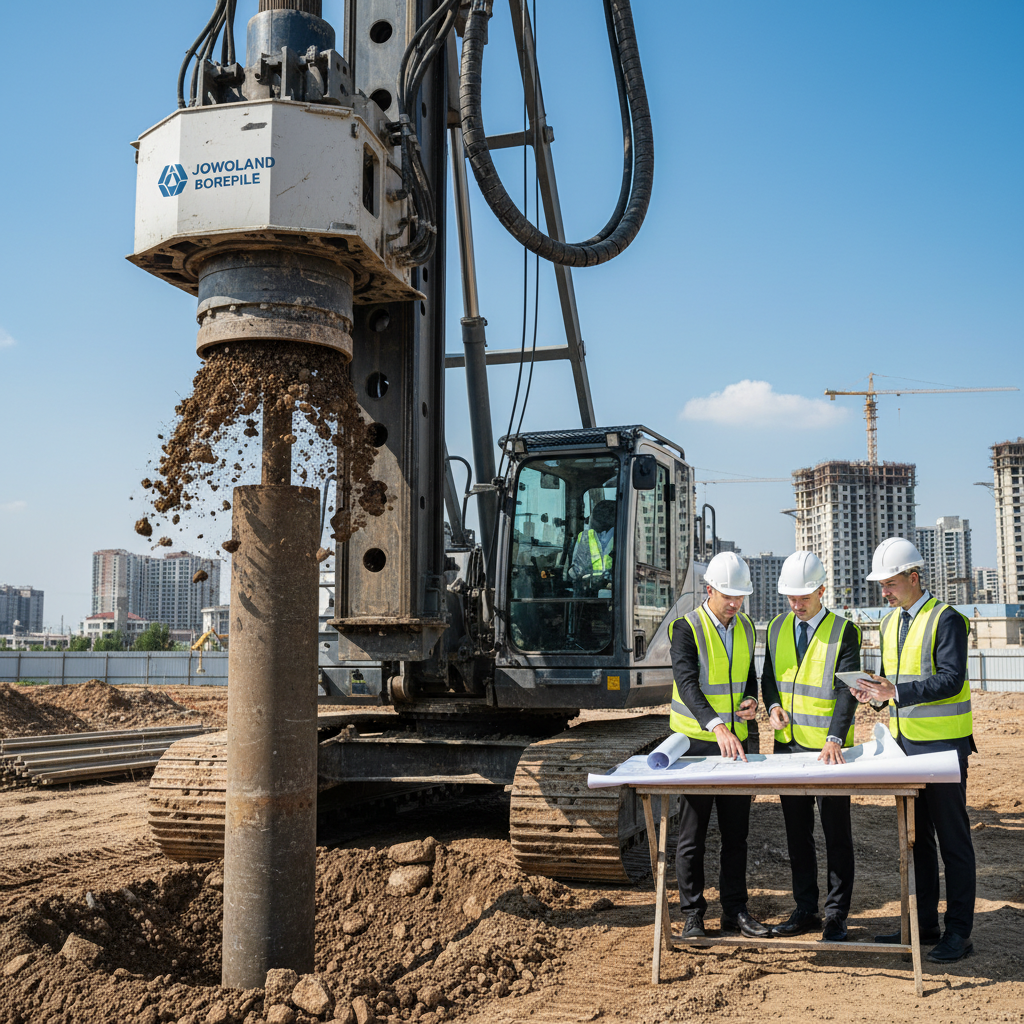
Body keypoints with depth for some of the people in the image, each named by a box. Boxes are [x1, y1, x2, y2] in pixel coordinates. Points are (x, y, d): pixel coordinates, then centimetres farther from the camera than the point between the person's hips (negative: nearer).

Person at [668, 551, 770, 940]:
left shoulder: (746, 628, 9)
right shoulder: (687, 627, -11)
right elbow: (686, 683, -23)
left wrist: (751, 700, -2)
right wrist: (716, 726, -37)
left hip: (735, 741, 6)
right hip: (697, 742, -5)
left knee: (736, 833, 11)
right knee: (692, 835, 2)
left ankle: (735, 910, 22)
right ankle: (693, 915, 12)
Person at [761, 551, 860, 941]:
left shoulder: (843, 630, -9)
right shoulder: (778, 626, 7)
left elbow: (847, 690, -15)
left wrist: (834, 739, -27)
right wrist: (772, 705, -4)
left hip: (828, 748, -5)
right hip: (787, 744, 5)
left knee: (836, 833, 4)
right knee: (797, 832, 13)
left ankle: (836, 916, 14)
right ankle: (805, 910, 25)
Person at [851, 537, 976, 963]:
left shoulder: (946, 619, -11)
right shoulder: (890, 623, 13)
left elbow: (951, 680, -20)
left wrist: (896, 692, -26)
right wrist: (878, 691, -1)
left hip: (943, 745, -8)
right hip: (904, 743, 8)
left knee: (952, 838, 0)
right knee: (915, 836, 13)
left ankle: (959, 932, 8)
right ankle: (923, 924, 23)